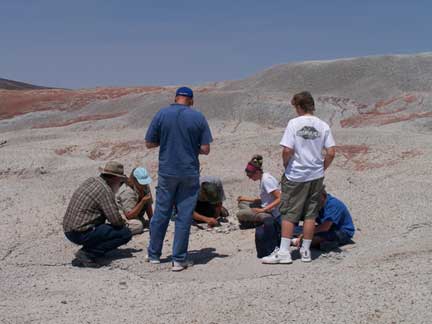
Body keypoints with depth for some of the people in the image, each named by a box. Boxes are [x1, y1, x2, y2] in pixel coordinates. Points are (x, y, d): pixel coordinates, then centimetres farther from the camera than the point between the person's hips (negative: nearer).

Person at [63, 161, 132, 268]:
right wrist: (122, 223, 6)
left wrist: (120, 221, 17)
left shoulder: (90, 181, 13)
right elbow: (115, 220, -16)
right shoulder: (105, 189, -14)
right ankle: (87, 254, -10)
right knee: (126, 233, -6)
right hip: (81, 233, -9)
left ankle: (86, 250, 11)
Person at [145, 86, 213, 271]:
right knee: (184, 216, 4)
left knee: (161, 214, 12)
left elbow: (149, 143, 1)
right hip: (190, 173, -1)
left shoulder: (162, 115, -2)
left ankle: (154, 255, 24)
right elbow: (205, 149, -5)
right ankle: (179, 259, 6)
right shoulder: (198, 117, -3)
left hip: (167, 172, 1)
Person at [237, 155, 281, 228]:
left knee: (240, 214, -22)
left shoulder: (267, 179, -19)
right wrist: (245, 198, 12)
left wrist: (263, 210, -26)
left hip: (271, 214, -11)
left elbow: (279, 199, -23)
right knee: (241, 203, 18)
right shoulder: (262, 178, 11)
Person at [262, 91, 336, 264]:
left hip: (295, 176, -3)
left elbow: (287, 151, -15)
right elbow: (331, 153, -3)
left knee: (289, 214, 3)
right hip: (316, 176, 3)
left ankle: (284, 252, 2)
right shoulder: (323, 126, 1)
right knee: (310, 214, 11)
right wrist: (321, 169, 10)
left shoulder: (294, 123, -9)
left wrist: (286, 166, 2)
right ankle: (306, 251, 16)